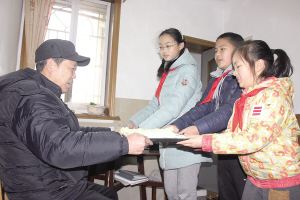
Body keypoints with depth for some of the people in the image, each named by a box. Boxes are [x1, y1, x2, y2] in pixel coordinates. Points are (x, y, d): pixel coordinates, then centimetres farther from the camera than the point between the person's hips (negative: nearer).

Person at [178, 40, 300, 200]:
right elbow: (232, 133, 4)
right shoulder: (245, 99, 7)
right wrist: (201, 140, -8)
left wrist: (206, 142, -28)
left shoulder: (274, 95, -18)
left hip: (282, 182, -7)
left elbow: (255, 139, -28)